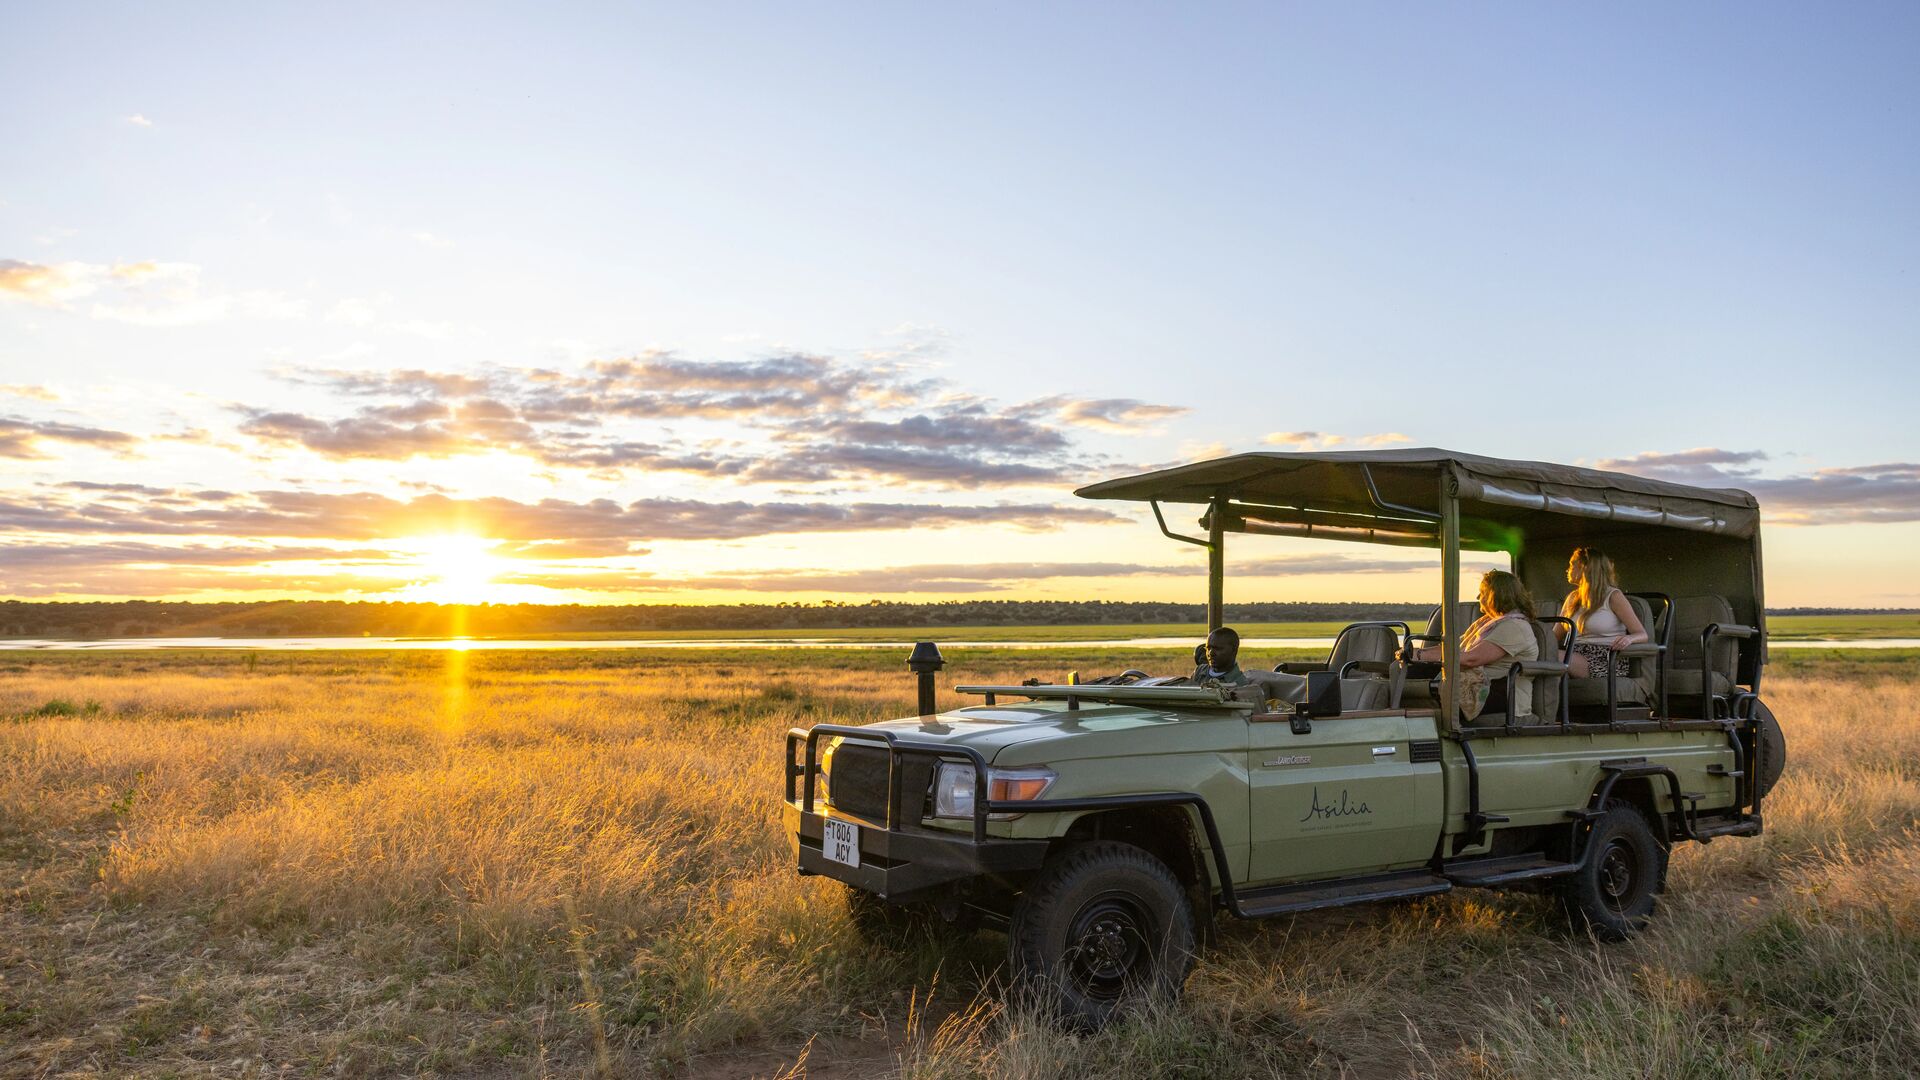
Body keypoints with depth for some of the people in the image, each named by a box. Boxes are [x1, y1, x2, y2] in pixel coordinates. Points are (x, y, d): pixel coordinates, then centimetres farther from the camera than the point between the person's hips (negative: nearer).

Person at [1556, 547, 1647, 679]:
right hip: (1574, 659, 5)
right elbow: (1555, 635, 18)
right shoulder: (1573, 598, 23)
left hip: (1605, 661, -5)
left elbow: (1642, 634, -1)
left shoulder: (1613, 596, 5)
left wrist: (1628, 639, -25)